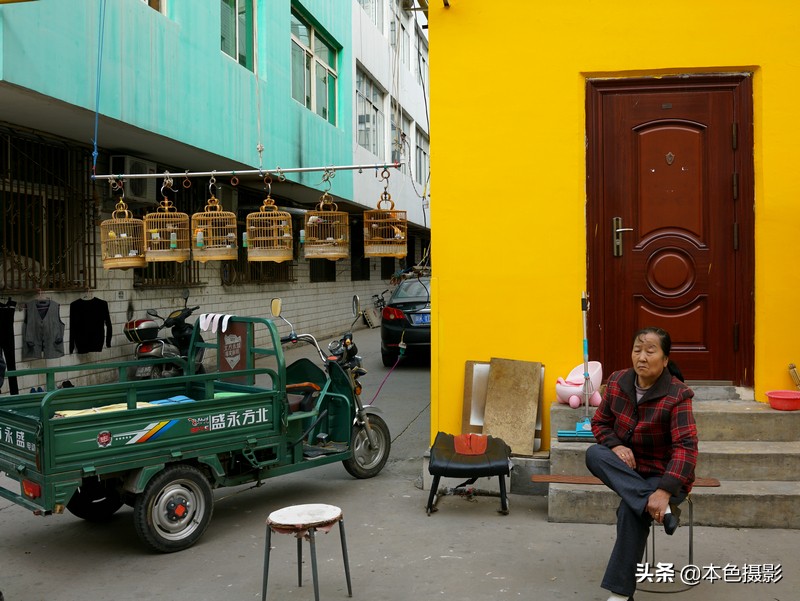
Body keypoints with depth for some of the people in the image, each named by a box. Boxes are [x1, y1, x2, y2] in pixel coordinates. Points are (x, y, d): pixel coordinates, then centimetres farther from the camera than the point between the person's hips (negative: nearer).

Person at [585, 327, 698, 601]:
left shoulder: (677, 395, -19)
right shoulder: (617, 382, -5)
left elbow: (686, 447, -28)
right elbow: (599, 422, 7)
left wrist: (664, 492, -40)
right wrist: (616, 445, -16)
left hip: (665, 473, -5)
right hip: (628, 468, 5)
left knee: (630, 509, -32)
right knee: (594, 454, -27)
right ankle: (659, 509, -36)